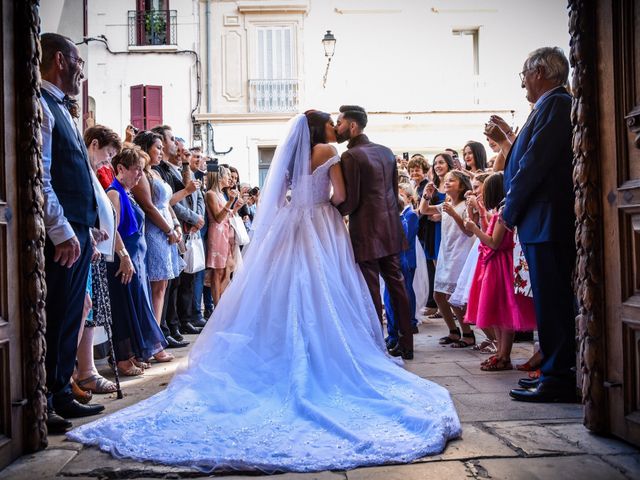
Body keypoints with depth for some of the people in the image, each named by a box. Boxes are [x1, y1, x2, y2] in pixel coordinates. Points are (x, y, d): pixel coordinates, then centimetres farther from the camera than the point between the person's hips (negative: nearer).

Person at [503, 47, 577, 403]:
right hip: (548, 220, 10)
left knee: (552, 300, -6)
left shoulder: (554, 104, -11)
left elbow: (535, 162, -18)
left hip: (547, 220, -10)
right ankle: (557, 372, 22)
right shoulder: (556, 104, 20)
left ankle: (559, 378, 1)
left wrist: (510, 211, -11)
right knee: (553, 299, 13)